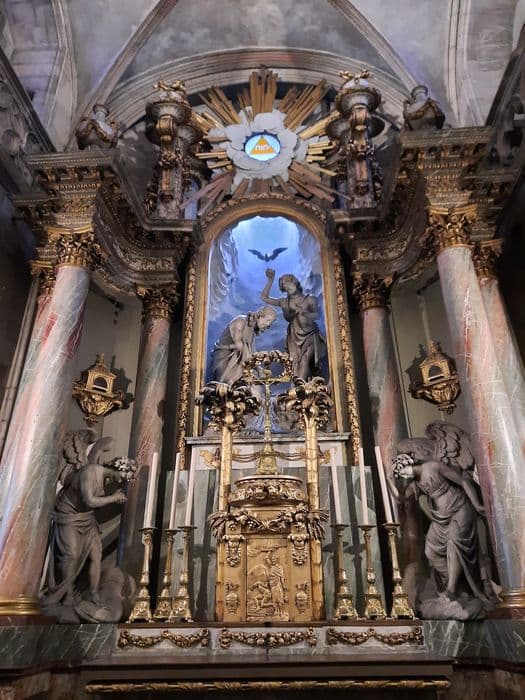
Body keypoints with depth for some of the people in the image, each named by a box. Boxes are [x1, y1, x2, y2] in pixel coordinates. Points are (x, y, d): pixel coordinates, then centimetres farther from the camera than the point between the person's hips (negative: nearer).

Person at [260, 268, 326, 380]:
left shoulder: (310, 299, 3)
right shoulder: (284, 302, 11)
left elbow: (317, 315, -12)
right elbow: (264, 297, 9)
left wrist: (304, 313, -31)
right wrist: (270, 280, 4)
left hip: (309, 336, -3)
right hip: (294, 338, 3)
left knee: (304, 361, -17)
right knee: (295, 364, -9)